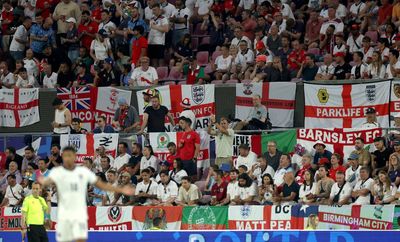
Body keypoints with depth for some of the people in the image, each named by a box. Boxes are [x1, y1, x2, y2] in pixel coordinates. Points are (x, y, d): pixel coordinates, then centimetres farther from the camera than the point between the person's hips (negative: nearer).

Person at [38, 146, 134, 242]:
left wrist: (121, 190, 1)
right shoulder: (57, 172, -4)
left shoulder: (84, 172, 3)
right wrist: (43, 182, -51)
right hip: (64, 214, 0)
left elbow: (102, 185, 8)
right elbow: (48, 181, -25)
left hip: (80, 213, 0)